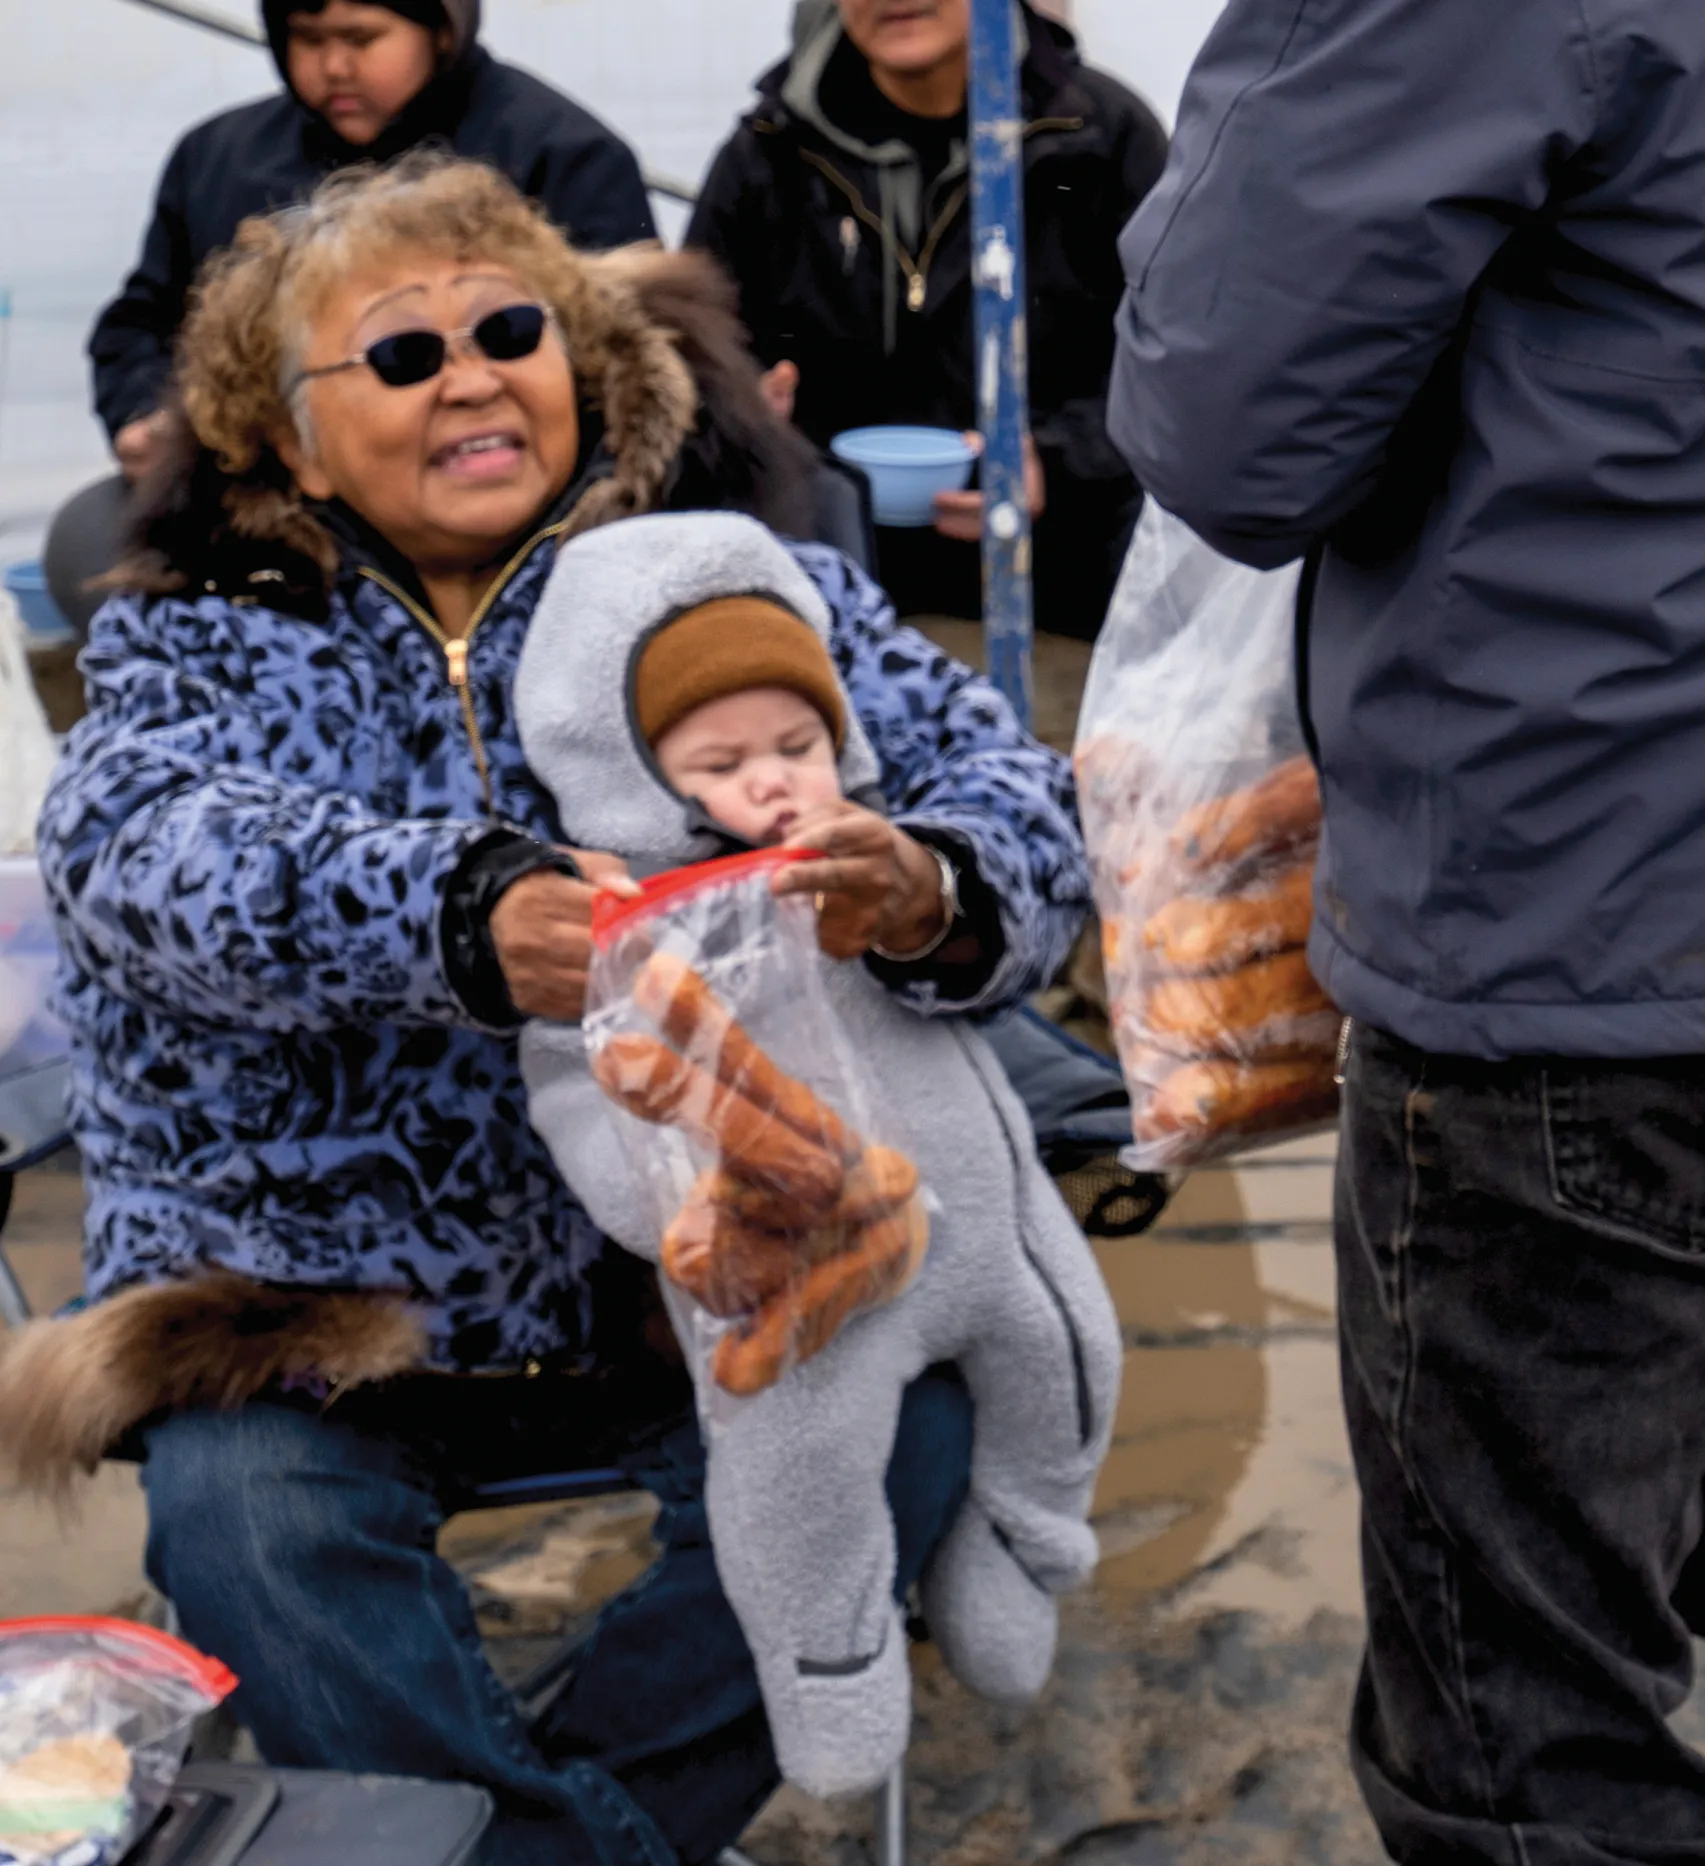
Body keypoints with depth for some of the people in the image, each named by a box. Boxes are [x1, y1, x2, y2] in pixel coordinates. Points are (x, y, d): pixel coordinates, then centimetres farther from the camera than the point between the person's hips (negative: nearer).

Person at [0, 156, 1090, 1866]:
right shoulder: (200, 644, 3)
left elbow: (1008, 795, -5)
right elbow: (162, 848, -19)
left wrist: (931, 890, -32)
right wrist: (462, 915, -40)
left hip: (672, 1280, 1)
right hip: (314, 1296, 0)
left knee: (905, 1423, -22)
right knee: (240, 1513, -26)